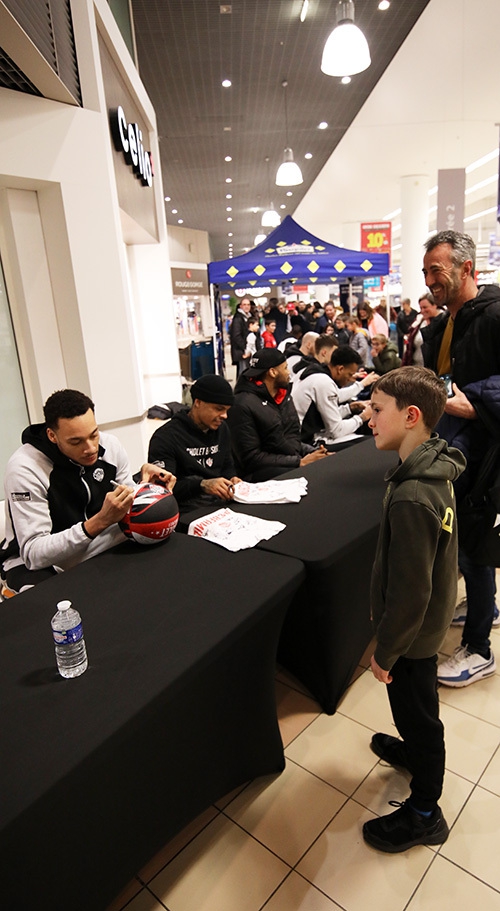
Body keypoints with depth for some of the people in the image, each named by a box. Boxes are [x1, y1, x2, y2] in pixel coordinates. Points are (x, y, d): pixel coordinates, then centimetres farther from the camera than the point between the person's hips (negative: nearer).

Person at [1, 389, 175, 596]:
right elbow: (33, 553, -26)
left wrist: (145, 481, -19)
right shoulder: (25, 468, -22)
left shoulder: (110, 445, -8)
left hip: (100, 551, 5)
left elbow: (129, 508, 3)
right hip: (35, 564, -4)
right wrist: (100, 521, -37)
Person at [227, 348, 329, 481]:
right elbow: (251, 458, -14)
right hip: (261, 471, -8)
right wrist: (299, 462, -15)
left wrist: (315, 452, -1)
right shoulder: (243, 405, -12)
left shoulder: (284, 395, 13)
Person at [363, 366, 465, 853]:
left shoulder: (411, 498, -36)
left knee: (416, 711, 14)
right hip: (429, 617, 8)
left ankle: (424, 813, 39)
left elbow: (409, 593, -29)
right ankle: (414, 750, 58)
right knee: (416, 705, 31)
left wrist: (384, 651, -15)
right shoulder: (435, 467, -6)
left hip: (412, 630, -8)